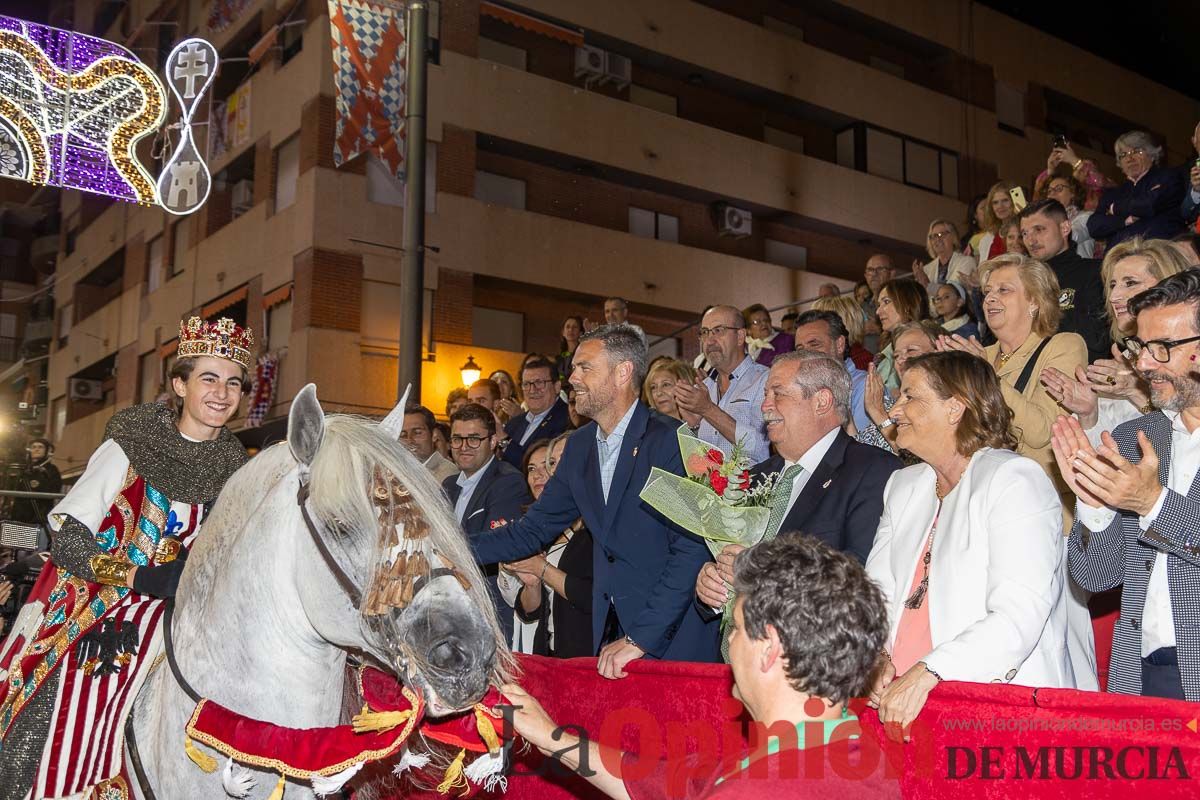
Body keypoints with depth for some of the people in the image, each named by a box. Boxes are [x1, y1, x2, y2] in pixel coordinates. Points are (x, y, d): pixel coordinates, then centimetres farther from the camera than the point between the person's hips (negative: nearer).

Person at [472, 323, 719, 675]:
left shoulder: (670, 442, -14)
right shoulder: (580, 445, 8)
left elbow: (692, 547, -19)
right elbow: (534, 529, 12)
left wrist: (640, 638, -20)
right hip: (609, 631, 6)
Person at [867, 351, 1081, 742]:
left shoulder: (1014, 479, -6)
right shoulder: (903, 486, 16)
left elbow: (1019, 617, -18)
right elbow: (877, 592, 9)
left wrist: (925, 674, -27)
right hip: (899, 698, 5)